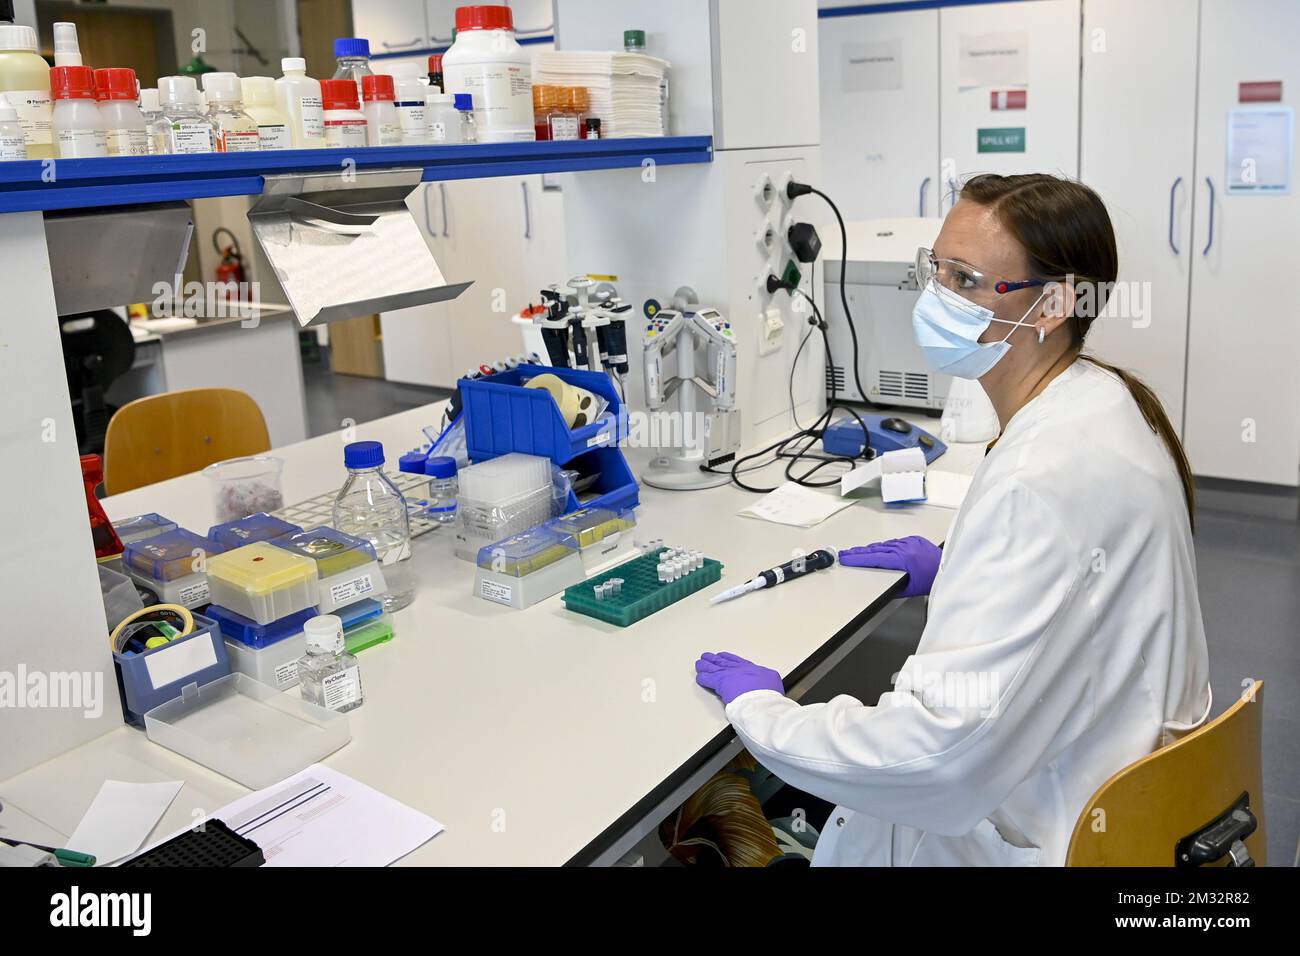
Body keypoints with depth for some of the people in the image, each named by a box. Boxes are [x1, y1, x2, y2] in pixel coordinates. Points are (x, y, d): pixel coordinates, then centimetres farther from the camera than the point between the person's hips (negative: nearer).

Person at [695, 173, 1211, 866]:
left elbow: (938, 748, -35)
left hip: (1036, 833, -9)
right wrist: (957, 565, 14)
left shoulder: (1045, 480, -34)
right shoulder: (1101, 399, -2)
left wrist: (758, 710, -22)